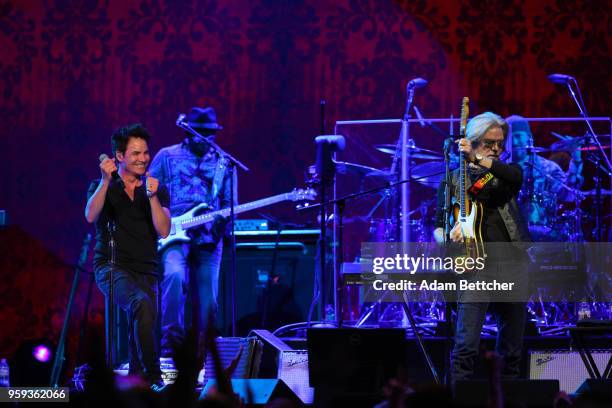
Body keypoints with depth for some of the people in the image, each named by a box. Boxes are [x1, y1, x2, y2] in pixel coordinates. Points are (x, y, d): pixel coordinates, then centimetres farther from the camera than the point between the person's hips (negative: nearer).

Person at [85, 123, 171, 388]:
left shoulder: (157, 191, 11)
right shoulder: (102, 186, 7)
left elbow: (163, 231, -2)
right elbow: (91, 216, -13)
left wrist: (152, 197, -14)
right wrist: (106, 181, -23)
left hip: (146, 271, 4)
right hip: (111, 267, -3)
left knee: (140, 323, -12)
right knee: (142, 305, -31)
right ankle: (154, 377, -27)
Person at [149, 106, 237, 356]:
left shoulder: (223, 163, 13)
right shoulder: (167, 157, 7)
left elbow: (229, 203, 14)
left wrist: (224, 218, -8)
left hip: (208, 239, 3)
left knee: (207, 303, 0)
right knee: (174, 274, -31)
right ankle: (171, 343, -25)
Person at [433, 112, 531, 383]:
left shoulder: (503, 175, 15)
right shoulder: (454, 181, 11)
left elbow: (516, 176, -11)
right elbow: (437, 227, 8)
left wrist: (477, 159, -21)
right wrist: (449, 237, -15)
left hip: (512, 268, 3)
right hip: (475, 269, -3)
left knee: (513, 348, 8)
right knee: (466, 347, -14)